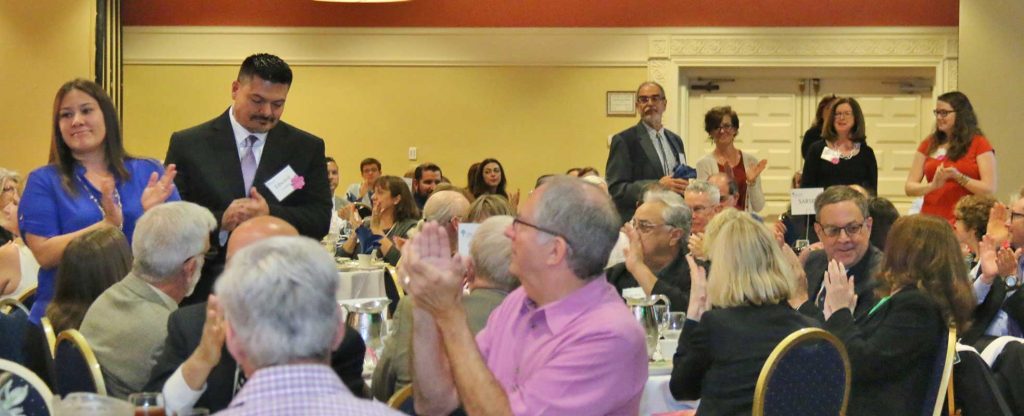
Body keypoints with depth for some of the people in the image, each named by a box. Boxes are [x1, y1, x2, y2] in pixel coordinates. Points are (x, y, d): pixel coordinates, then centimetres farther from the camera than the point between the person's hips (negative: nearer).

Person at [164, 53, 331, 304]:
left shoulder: (308, 148, 8)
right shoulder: (187, 144, 4)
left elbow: (321, 220, 2)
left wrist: (269, 214, -16)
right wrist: (219, 221, -19)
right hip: (207, 292, -1)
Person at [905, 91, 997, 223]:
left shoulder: (979, 143, 5)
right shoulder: (929, 144, 13)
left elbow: (989, 189, -3)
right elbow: (909, 187, 9)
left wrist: (958, 177, -15)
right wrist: (933, 185, -9)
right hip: (930, 220, 3)